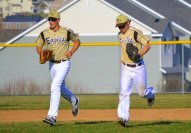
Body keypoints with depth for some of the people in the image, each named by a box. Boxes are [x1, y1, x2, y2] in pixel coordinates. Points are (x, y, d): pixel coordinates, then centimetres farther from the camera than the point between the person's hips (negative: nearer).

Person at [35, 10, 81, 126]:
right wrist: (42, 55, -7)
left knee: (55, 86, -19)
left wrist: (72, 51, -9)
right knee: (61, 88, 19)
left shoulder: (67, 32, -8)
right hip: (52, 64, 6)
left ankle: (52, 116, -22)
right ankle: (74, 101, 50)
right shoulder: (44, 33, 2)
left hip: (64, 63, -6)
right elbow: (39, 46, 14)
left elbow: (77, 41, 6)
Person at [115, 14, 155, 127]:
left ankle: (151, 93, 46)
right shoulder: (120, 35, 5)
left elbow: (148, 45, -17)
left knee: (142, 92, 9)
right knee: (124, 93, -9)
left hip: (138, 67, -5)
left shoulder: (136, 33, -18)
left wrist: (139, 54, -30)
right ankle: (124, 118, -14)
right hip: (125, 68, 5)